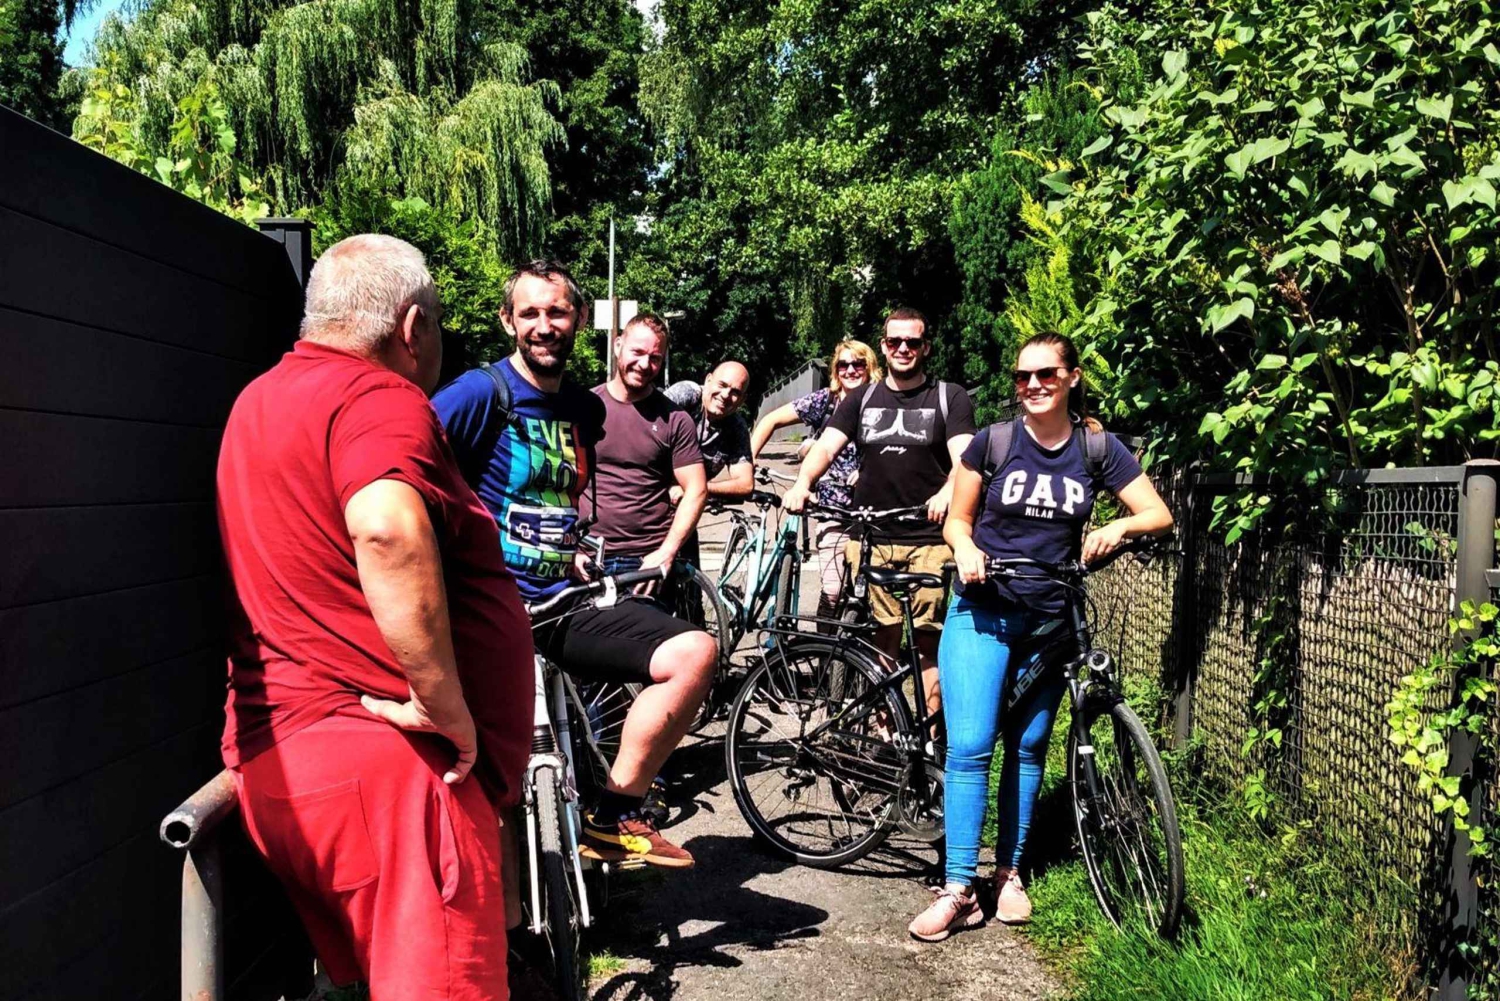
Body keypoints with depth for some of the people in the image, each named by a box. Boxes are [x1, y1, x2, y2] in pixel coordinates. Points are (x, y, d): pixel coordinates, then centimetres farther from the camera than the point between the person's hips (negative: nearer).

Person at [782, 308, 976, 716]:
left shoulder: (950, 398, 7)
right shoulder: (861, 400, 15)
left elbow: (964, 458, -6)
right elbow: (826, 447, 3)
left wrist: (947, 493, -28)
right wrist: (802, 483, -18)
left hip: (930, 537, -2)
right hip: (871, 537, 2)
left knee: (929, 640, -5)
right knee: (882, 640, 3)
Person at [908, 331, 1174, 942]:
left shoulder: (1097, 448, 0)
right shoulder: (993, 441, -3)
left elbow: (1160, 515, -2)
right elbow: (957, 521, 3)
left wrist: (1118, 528, -23)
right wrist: (965, 549, -18)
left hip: (1051, 620, 2)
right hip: (982, 612, -2)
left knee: (1027, 748, 10)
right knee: (970, 747, -10)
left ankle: (1009, 872, 23)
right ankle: (958, 890, -6)